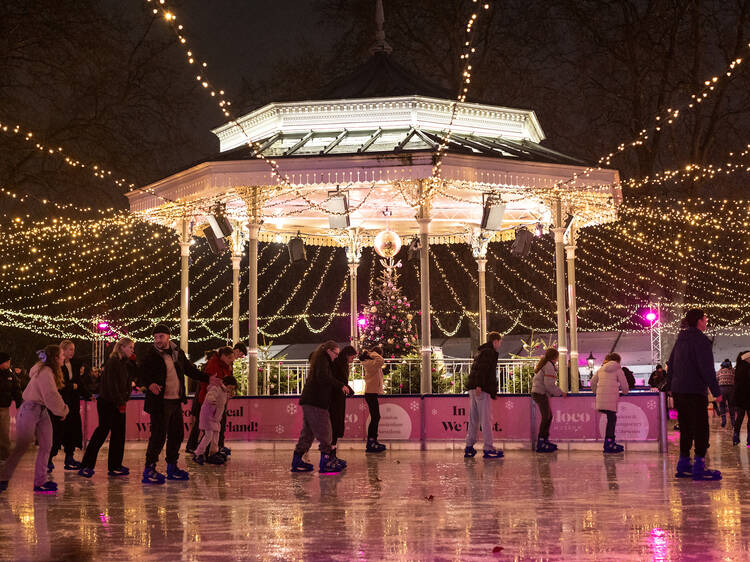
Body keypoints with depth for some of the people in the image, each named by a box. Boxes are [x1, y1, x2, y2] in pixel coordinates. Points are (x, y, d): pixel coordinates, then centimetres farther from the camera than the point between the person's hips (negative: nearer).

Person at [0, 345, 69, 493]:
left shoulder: (49, 371, 11)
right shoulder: (45, 373, -20)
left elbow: (52, 395, 13)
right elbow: (50, 396, -25)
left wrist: (62, 408, 2)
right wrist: (63, 411, -12)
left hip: (42, 411, 9)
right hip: (30, 410, -9)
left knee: (46, 446, 4)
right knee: (22, 446, -4)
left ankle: (41, 481, 9)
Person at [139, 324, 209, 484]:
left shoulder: (178, 353, 12)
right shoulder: (150, 355, -6)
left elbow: (190, 369, 24)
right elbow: (140, 374, -11)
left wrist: (208, 378, 21)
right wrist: (149, 384, -30)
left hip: (176, 401, 7)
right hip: (159, 402, -7)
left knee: (177, 434, 13)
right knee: (158, 435, -9)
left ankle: (172, 468, 26)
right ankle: (149, 469, -1)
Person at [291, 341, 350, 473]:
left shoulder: (319, 359, 21)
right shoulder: (322, 360, -9)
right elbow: (323, 377, -25)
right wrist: (340, 385, -23)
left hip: (309, 401, 10)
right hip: (315, 402, -10)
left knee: (308, 432, 13)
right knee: (324, 432, -8)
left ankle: (297, 461, 14)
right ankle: (325, 461, -9)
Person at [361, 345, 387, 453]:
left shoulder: (369, 362, 14)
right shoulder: (369, 363, -16)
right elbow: (381, 361, -30)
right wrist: (373, 354, -17)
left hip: (372, 393, 10)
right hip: (371, 393, -10)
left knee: (376, 417, 15)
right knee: (375, 417, -9)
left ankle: (373, 441, 22)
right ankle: (370, 444, -9)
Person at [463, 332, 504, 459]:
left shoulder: (481, 352, 26)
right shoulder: (489, 352, -5)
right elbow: (481, 369, -20)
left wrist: (493, 392, 31)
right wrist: (479, 385, -28)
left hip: (474, 390, 10)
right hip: (481, 390, -10)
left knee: (473, 420, 12)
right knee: (486, 420, -7)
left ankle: (469, 447, 13)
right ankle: (488, 449, -7)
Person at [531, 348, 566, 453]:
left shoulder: (543, 365, 20)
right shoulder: (549, 366, -11)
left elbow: (534, 380, 24)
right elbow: (549, 384, -19)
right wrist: (560, 392, -7)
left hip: (536, 392, 10)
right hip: (541, 394, -10)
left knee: (549, 416, 17)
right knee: (546, 417, -10)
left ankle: (545, 440, 22)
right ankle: (540, 444, -12)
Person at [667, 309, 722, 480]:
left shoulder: (680, 339, 14)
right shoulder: (700, 339, -12)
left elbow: (670, 365, 18)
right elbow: (707, 368, -17)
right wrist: (716, 391, -13)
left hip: (678, 391, 8)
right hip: (695, 391, -8)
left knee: (686, 429, 13)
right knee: (701, 429, -5)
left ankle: (683, 465, 14)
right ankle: (699, 467, -8)